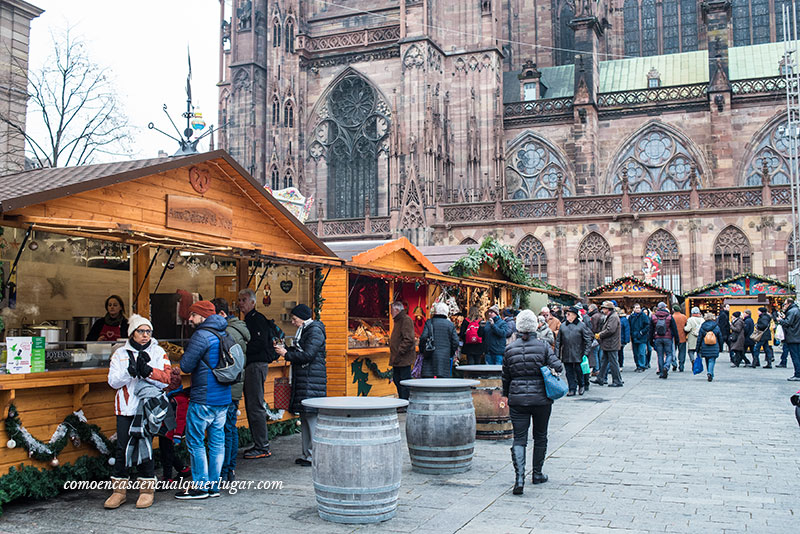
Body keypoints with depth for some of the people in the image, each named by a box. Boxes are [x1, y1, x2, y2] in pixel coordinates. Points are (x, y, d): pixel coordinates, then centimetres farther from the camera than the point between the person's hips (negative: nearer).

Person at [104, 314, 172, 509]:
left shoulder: (158, 352, 6)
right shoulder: (120, 354, 9)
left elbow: (166, 378, -4)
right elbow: (113, 381, 1)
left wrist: (147, 371, -19)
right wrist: (130, 371, -16)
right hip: (125, 408, 2)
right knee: (122, 448, 0)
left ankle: (147, 489, 10)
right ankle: (119, 489, 12)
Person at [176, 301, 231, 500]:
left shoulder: (202, 336, -14)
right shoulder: (224, 334, 12)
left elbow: (186, 365, -14)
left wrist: (185, 353, 5)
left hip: (203, 399, -8)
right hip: (224, 397, 8)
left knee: (195, 442, 2)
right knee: (217, 441, 10)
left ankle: (201, 486, 5)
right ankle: (214, 485, 16)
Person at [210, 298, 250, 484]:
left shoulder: (228, 333, -16)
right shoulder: (238, 328, 16)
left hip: (228, 389, -10)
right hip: (235, 387, 10)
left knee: (225, 430, -5)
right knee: (231, 428, 14)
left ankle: (222, 473, 1)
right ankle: (231, 470, 21)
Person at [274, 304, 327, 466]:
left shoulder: (315, 331, -11)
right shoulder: (304, 331, 20)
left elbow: (307, 355, -18)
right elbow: (298, 351, 22)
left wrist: (286, 354, -10)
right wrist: (285, 349, 7)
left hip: (312, 379, -10)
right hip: (303, 380, 10)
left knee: (312, 416, -9)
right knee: (305, 416, 12)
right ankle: (307, 454, 18)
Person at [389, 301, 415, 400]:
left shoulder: (406, 320, -14)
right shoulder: (398, 320, 19)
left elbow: (408, 340, -22)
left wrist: (399, 353, -22)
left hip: (404, 358, -10)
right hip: (397, 359, 10)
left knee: (404, 381, -6)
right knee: (396, 379, 16)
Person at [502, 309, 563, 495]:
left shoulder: (510, 349, 1)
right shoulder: (543, 346, -4)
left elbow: (505, 377, 8)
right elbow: (557, 366, -13)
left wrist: (506, 396, 21)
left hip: (517, 400, 1)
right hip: (541, 398, 0)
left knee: (519, 438, 1)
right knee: (540, 437, 17)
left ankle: (519, 478, -15)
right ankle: (537, 474, 28)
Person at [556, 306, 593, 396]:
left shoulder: (582, 325, 1)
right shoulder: (563, 325, 12)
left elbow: (588, 340, 0)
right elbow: (558, 340, 13)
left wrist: (586, 353, -7)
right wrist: (557, 354, 6)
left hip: (578, 354, -3)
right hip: (566, 354, 3)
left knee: (578, 370, 1)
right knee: (569, 372, 5)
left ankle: (582, 385, 25)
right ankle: (572, 389, 13)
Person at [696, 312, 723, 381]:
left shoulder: (702, 327, -1)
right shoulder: (716, 327, -1)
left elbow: (699, 339, 1)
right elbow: (720, 338, 7)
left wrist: (697, 349, 6)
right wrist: (720, 348, 18)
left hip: (705, 348, 1)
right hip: (714, 348, -1)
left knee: (707, 361, 16)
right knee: (712, 361, -4)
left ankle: (709, 374, 25)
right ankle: (710, 373, -24)